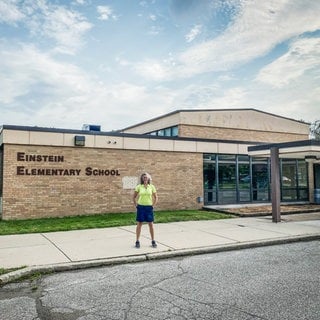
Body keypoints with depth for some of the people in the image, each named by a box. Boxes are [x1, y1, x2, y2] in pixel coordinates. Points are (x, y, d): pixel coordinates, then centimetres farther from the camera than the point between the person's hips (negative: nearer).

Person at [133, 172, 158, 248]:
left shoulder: (152, 187, 1)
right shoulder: (138, 187, -1)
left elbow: (156, 197, 8)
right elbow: (134, 197, 6)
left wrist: (153, 205, 1)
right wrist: (136, 205, 1)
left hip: (149, 207, 1)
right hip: (140, 207, -1)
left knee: (151, 224, 4)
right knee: (139, 224, 4)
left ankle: (153, 241, 15)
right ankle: (137, 241, 13)